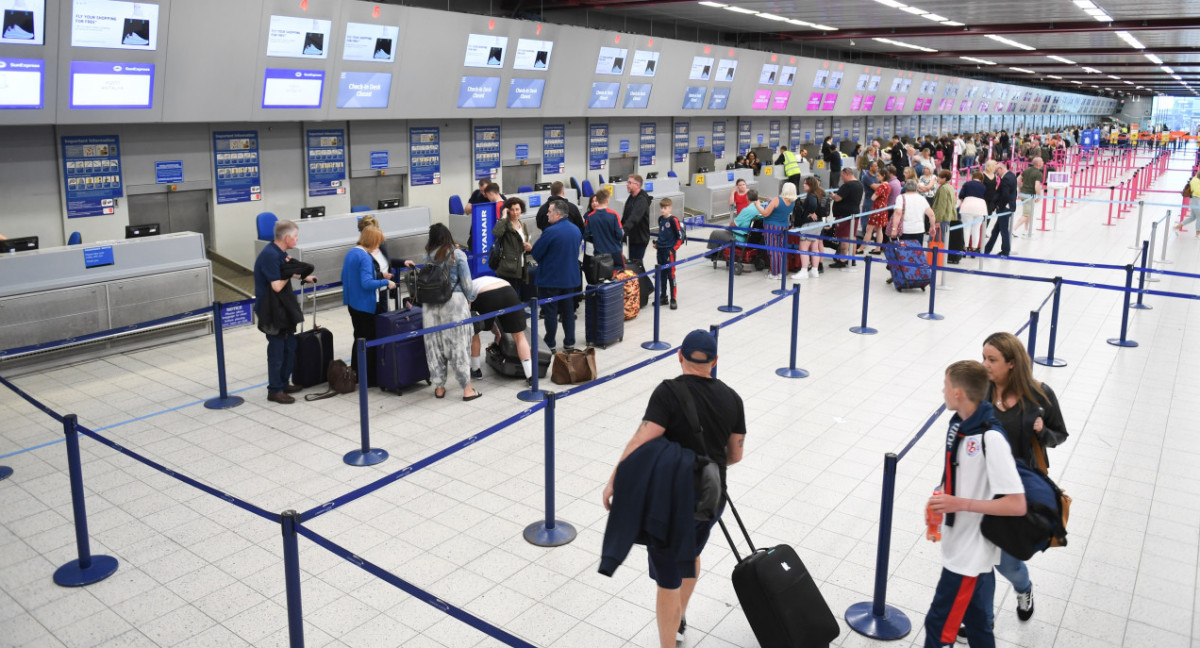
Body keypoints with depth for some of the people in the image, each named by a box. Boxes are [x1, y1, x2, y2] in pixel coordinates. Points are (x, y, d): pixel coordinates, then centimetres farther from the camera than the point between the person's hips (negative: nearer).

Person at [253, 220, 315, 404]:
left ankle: (284, 383, 30)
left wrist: (304, 277, 23)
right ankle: (274, 390, 11)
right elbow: (277, 285, -24)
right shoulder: (270, 255, -23)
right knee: (277, 351, 0)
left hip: (283, 308, 10)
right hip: (272, 311, -10)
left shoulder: (279, 252, 7)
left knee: (290, 346, 17)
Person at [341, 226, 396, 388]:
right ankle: (368, 378, 6)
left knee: (358, 338, 20)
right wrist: (386, 282, -16)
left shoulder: (350, 253, 8)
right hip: (365, 305, -9)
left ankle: (355, 373, 28)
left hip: (352, 303, 9)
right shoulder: (365, 257, -20)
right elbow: (366, 283, -28)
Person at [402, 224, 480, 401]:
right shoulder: (458, 254, -3)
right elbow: (466, 281, -2)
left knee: (434, 344, 10)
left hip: (431, 304, 3)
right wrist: (469, 300, 11)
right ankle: (467, 389, 5)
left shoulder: (428, 257, 6)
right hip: (454, 301, -3)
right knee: (459, 344, 1)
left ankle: (439, 388, 18)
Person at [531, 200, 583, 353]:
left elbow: (536, 253, -14)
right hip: (570, 277, 7)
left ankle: (550, 344, 9)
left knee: (550, 312, 3)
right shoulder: (576, 230, 4)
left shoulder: (551, 231, -20)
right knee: (568, 310, 15)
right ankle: (569, 342, 21)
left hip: (550, 279, -7)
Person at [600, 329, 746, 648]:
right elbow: (735, 454, 8)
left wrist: (613, 482, -17)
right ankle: (679, 620, 52)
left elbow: (641, 442, -24)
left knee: (668, 579, 5)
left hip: (672, 500, -6)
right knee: (691, 555, 31)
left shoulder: (669, 392, -15)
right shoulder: (731, 397, 0)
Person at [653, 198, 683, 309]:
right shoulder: (660, 219, 9)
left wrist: (674, 248, -13)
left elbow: (680, 236, -11)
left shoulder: (673, 220, -13)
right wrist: (657, 243, 12)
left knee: (671, 275, -4)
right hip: (660, 250, 7)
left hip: (669, 251, -7)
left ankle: (673, 299, 2)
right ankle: (663, 297, 25)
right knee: (662, 274, 14)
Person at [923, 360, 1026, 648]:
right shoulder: (958, 423, 0)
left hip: (970, 552, -8)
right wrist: (941, 499, 2)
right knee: (975, 621, 22)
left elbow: (1017, 505, -27)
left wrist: (960, 504, -26)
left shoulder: (991, 439, -26)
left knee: (938, 624, 2)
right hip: (959, 544, 8)